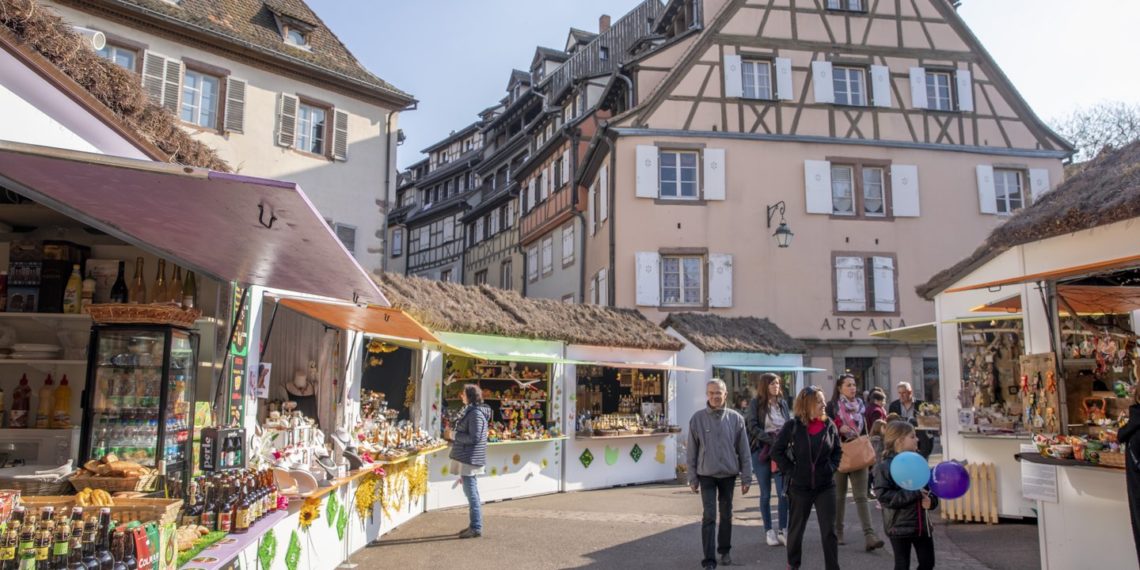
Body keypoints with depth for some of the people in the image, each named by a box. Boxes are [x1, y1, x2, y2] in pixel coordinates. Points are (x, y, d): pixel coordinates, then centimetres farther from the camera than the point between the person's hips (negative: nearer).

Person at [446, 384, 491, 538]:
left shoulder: (476, 414, -17)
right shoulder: (470, 411, 15)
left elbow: (474, 437, -23)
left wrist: (454, 435, -18)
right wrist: (453, 434, 14)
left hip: (470, 459, -11)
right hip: (467, 458, 11)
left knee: (471, 492, -7)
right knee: (471, 492, 15)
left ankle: (476, 528, -1)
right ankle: (474, 525, 24)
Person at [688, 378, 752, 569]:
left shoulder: (735, 418, -3)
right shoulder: (698, 418, -5)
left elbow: (744, 450, 0)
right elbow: (692, 451, -1)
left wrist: (746, 477, -1)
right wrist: (692, 478, -1)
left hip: (729, 474, 2)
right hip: (706, 475, -2)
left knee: (726, 515, 14)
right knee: (709, 516, -4)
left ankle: (724, 550, 30)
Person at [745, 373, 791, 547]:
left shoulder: (783, 403, 10)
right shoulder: (756, 403, -3)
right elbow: (753, 427, -10)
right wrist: (772, 439, -19)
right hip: (761, 452, -3)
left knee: (783, 492, -4)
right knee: (766, 493, 6)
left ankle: (782, 530, 5)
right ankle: (769, 531, 15)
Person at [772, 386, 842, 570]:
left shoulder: (829, 425, -1)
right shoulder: (792, 426, -11)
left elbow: (838, 450, 12)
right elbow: (777, 451, -4)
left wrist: (831, 468, -1)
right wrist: (790, 471, -9)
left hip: (825, 486, 2)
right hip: (799, 486, -2)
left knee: (829, 530, 1)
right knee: (796, 528, 14)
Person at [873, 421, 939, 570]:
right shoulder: (885, 467, -15)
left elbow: (931, 488, 13)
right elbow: (884, 496, -21)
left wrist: (931, 500, -10)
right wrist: (914, 494, -24)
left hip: (922, 524, 6)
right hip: (899, 526, -6)